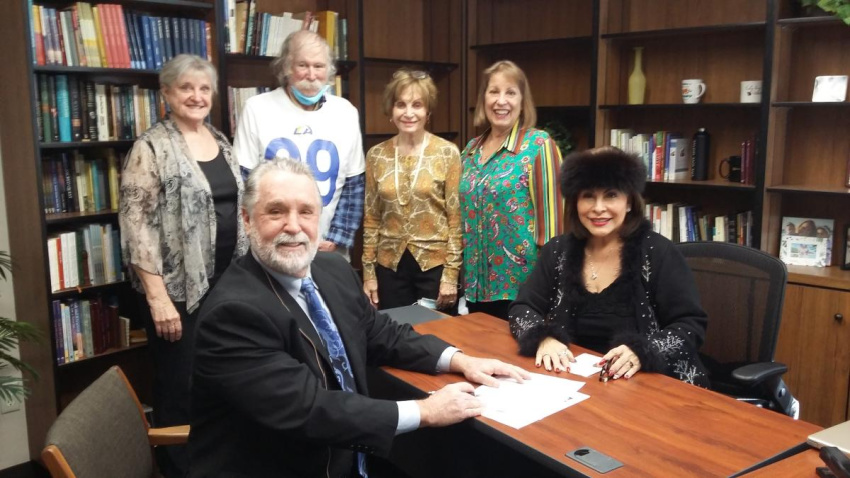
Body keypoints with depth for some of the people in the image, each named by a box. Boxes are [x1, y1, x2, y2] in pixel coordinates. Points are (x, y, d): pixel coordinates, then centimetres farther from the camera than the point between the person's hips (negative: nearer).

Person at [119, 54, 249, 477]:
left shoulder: (220, 141, 10)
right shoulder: (151, 148, -11)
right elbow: (136, 225, -16)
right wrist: (157, 297, -21)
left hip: (225, 281, 7)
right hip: (178, 288, -6)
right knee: (180, 388, 5)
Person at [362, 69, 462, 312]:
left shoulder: (448, 153, -7)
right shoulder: (376, 155, 2)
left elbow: (456, 218, -6)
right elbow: (371, 219, 6)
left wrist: (451, 273, -9)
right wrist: (368, 271, 4)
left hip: (435, 263, -2)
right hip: (390, 265, 3)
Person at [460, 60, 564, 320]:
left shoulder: (538, 145, -10)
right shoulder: (471, 150, 9)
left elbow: (551, 213, -12)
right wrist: (465, 275, 15)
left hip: (522, 284, -6)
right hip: (476, 284, 6)